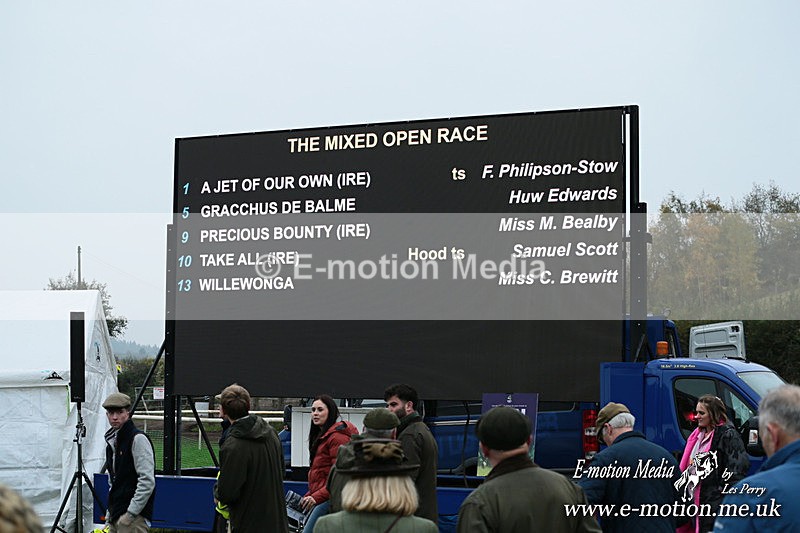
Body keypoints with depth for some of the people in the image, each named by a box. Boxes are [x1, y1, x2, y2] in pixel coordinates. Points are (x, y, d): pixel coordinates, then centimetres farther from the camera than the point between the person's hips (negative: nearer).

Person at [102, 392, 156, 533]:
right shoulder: (111, 440, 16)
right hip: (115, 516, 9)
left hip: (134, 517, -9)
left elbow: (147, 482, -18)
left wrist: (130, 514, -19)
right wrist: (109, 515, 20)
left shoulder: (138, 439, -12)